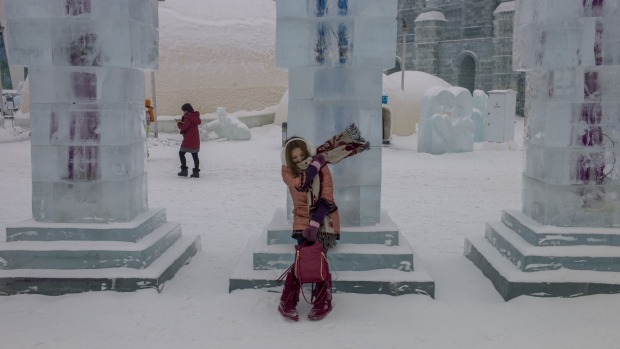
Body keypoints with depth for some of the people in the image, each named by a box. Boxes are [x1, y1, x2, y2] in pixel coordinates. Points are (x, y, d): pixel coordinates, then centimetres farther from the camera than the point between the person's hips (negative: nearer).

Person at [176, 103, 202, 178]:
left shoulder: (188, 118, -16)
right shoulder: (194, 116, 11)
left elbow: (183, 128, -16)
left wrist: (179, 123, 1)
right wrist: (182, 120, 9)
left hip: (189, 140, -9)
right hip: (195, 139, 9)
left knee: (181, 153, 2)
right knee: (195, 155, 9)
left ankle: (184, 170, -2)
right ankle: (196, 172, 9)